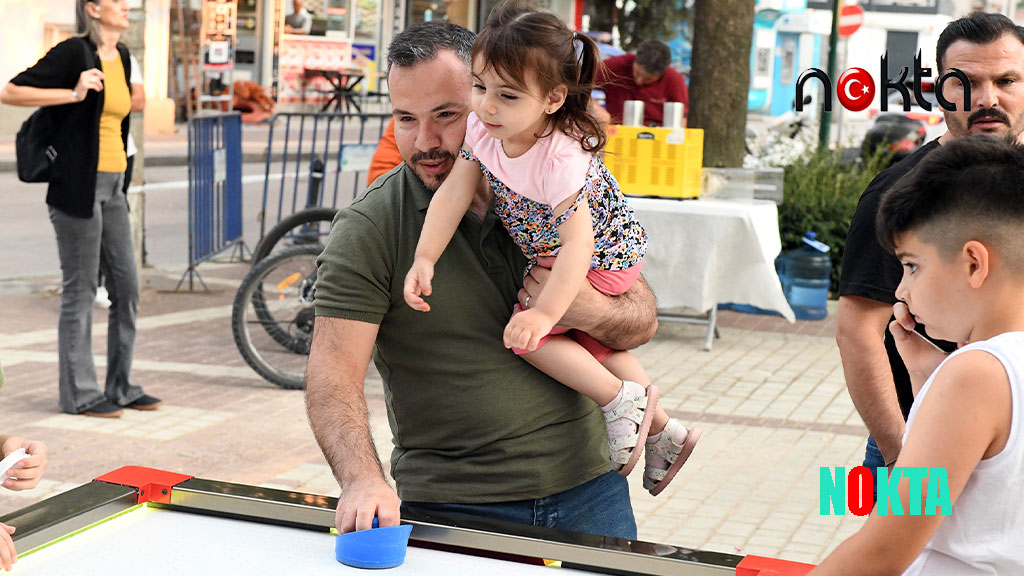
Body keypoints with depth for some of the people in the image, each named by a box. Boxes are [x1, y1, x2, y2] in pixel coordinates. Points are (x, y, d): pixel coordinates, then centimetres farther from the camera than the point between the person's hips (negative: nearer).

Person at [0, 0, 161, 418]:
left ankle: (121, 387, 19)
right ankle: (80, 394, 9)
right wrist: (74, 94, -19)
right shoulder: (75, 52, -10)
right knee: (80, 291, -1)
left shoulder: (121, 56, 13)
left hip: (112, 188, 8)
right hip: (78, 188, -8)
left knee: (126, 289, 9)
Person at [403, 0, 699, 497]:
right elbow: (454, 193, -14)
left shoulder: (561, 159, -38)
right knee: (587, 338, 23)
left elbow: (577, 240, -40)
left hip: (600, 258, -9)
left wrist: (545, 312, -45)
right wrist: (425, 259, -21)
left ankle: (620, 398, -1)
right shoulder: (482, 129, -18)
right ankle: (662, 429, 36)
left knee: (526, 333, -15)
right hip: (552, 256, 9)